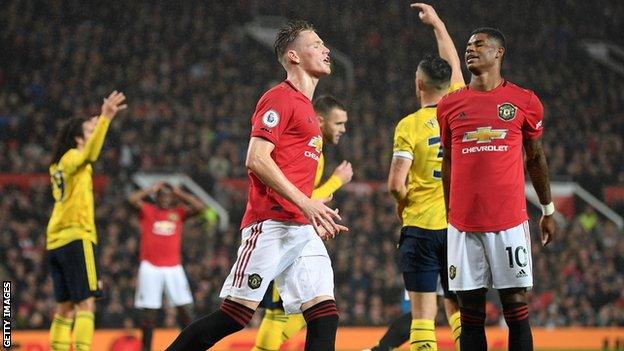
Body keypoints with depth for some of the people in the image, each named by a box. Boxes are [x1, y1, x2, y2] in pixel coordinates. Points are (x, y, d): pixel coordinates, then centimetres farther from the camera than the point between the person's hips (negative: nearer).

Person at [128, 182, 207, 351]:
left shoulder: (179, 212, 12)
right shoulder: (147, 210, 6)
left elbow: (200, 207, 0)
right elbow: (132, 199, -10)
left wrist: (180, 194, 6)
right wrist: (152, 189, 1)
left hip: (174, 267, 2)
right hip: (150, 267, -2)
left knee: (184, 307, -3)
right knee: (149, 310, -1)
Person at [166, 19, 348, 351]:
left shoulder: (306, 107, 23)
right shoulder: (280, 98, -5)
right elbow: (256, 159, -15)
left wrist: (318, 217, 20)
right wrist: (306, 203, -17)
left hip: (302, 229, 9)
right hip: (271, 224, -9)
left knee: (324, 316, -4)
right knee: (234, 316, -10)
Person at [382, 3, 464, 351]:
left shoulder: (410, 125, -8)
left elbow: (396, 184, -14)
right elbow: (454, 65, 22)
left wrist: (404, 203, 8)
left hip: (420, 227, -3)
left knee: (423, 315, -3)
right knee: (458, 310, 11)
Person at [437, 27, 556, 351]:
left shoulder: (524, 101, 5)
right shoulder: (450, 105, 10)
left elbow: (535, 158, 13)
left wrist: (548, 210, 15)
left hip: (510, 221, -2)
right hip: (463, 224, 2)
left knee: (516, 305, -1)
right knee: (471, 308, 3)